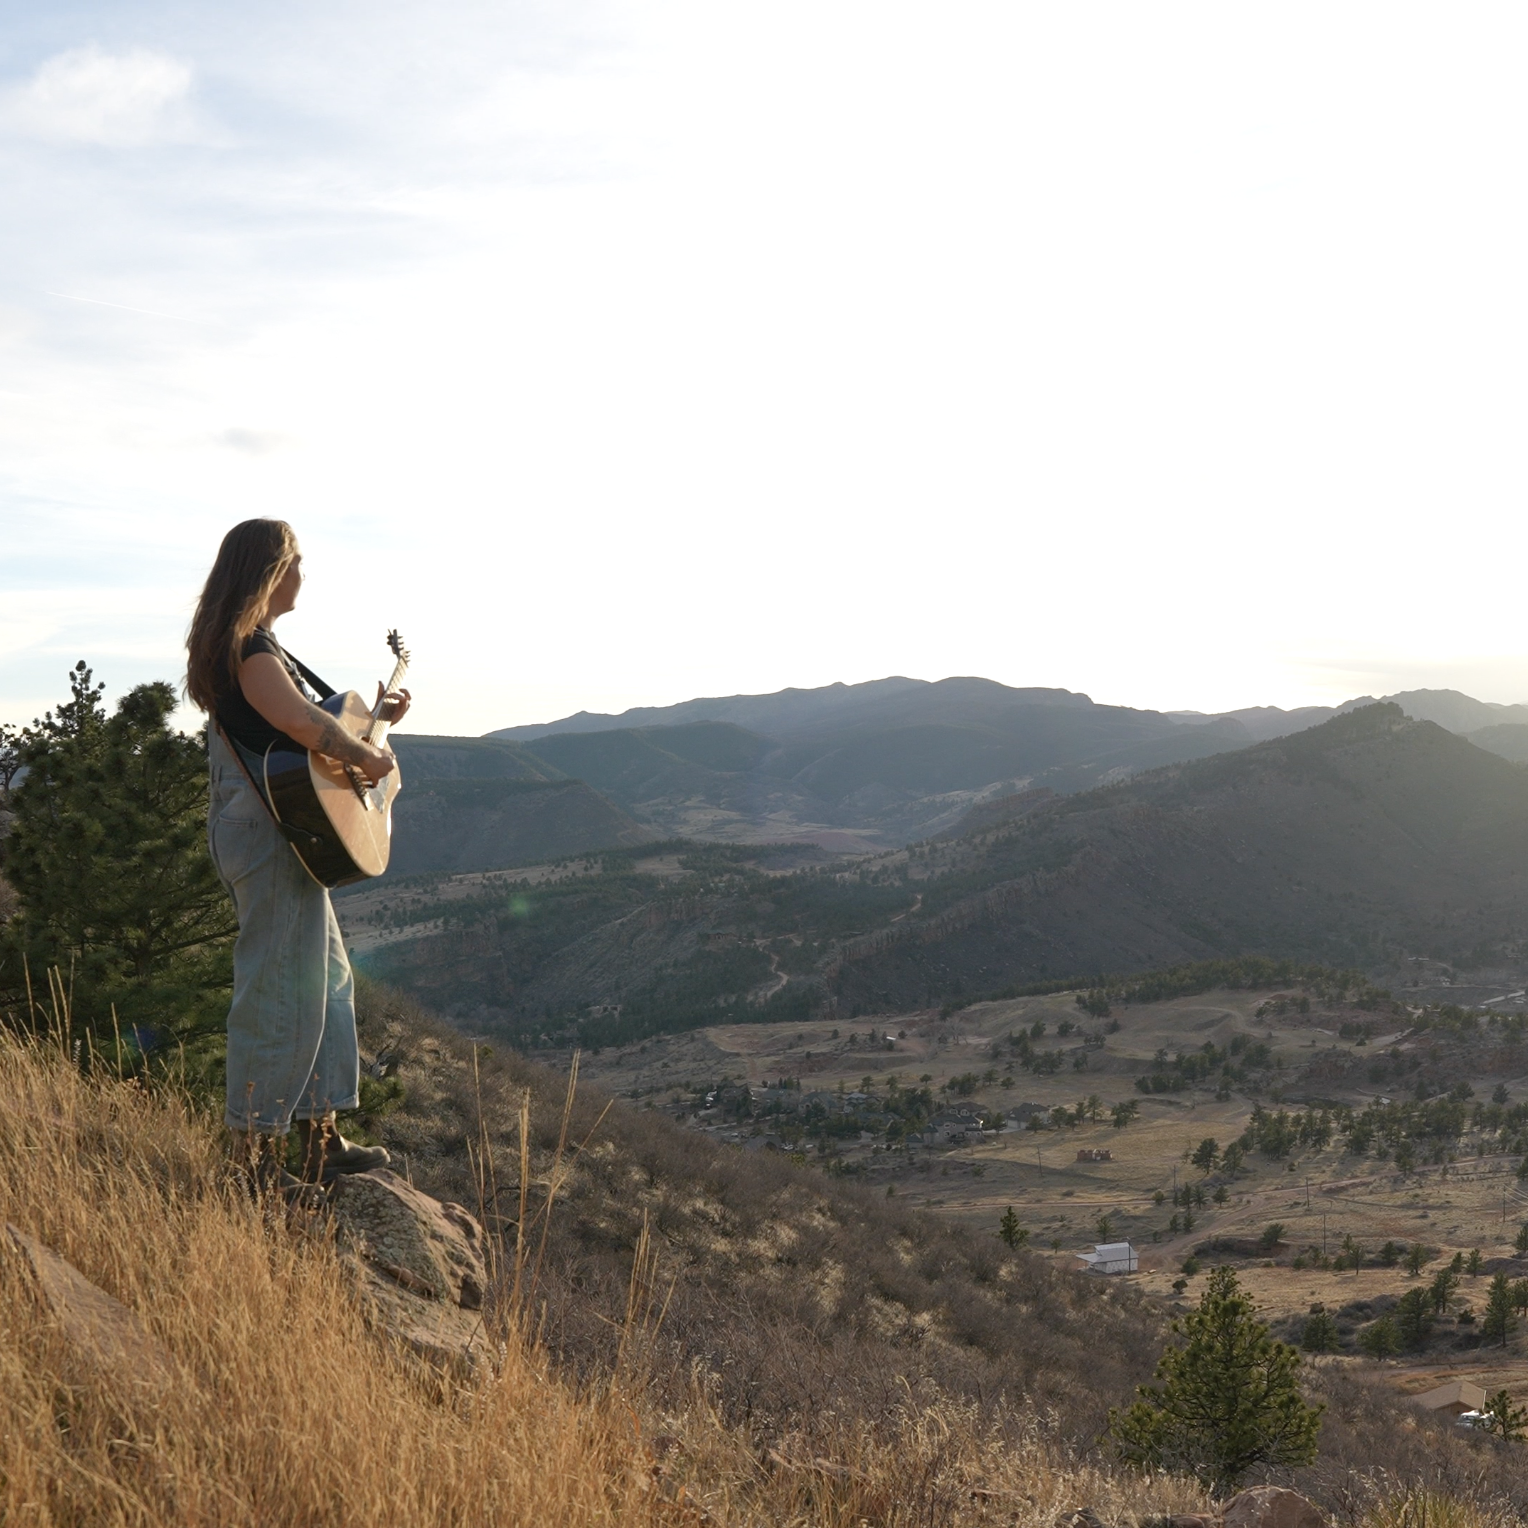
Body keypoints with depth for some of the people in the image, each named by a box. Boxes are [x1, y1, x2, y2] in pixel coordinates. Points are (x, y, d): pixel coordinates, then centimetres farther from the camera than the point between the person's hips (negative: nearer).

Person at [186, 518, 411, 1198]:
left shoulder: (250, 641, 17)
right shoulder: (249, 643, -16)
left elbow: (296, 723, 24)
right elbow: (296, 720, -33)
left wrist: (372, 715, 19)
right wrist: (368, 756, -20)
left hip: (285, 832, 11)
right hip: (267, 831, -11)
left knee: (327, 980, 15)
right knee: (279, 991, -6)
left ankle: (319, 1139, 22)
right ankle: (254, 1157, 3)